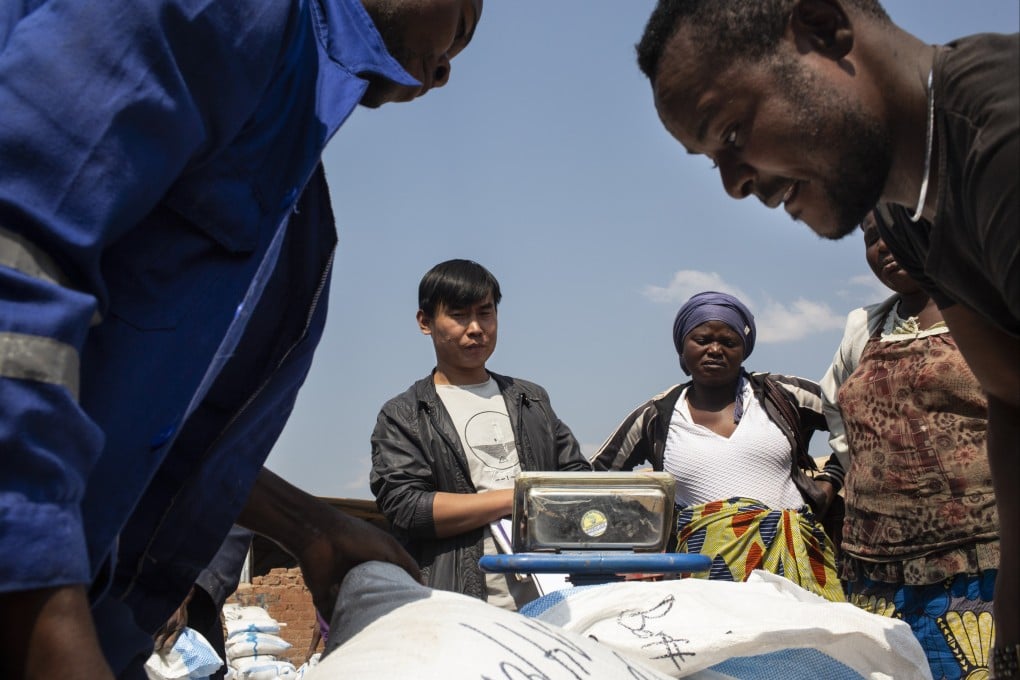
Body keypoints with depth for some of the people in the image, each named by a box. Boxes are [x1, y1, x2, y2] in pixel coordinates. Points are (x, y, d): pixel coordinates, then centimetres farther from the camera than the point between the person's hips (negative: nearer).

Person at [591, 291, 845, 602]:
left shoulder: (781, 396, 13)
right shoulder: (656, 418, 14)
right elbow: (597, 476, 23)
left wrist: (830, 480, 12)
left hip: (791, 556, 0)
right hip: (703, 564, 0)